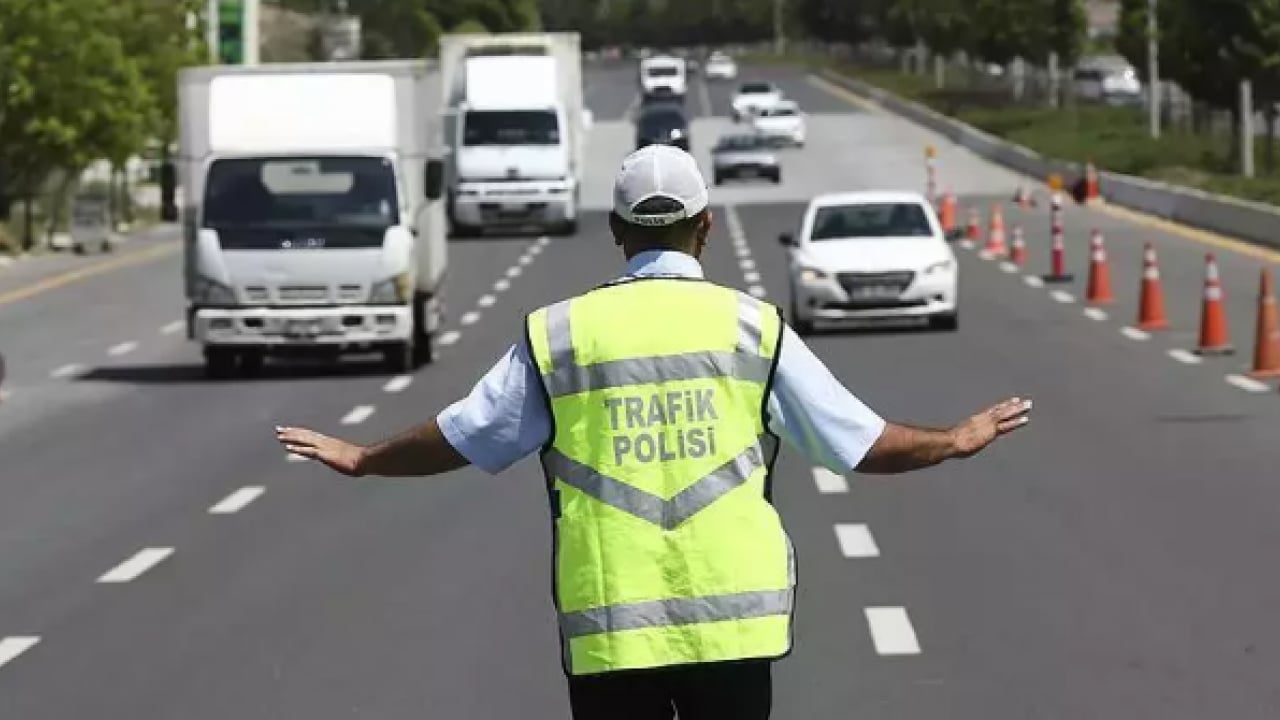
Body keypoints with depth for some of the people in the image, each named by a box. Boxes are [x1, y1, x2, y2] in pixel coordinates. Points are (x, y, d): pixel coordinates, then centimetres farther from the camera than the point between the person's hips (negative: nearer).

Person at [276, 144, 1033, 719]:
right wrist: (955, 441, 24)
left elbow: (460, 437, 10)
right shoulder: (752, 325, 2)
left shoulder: (559, 332, 2)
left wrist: (361, 459, 29)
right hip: (731, 619, 0)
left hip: (608, 626, 0)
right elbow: (858, 441, 6)